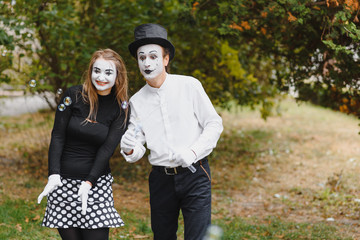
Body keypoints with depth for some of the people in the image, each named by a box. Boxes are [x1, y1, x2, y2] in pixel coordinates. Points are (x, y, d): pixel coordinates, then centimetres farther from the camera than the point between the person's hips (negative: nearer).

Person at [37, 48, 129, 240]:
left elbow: (107, 149, -6)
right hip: (63, 181, 0)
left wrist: (88, 183, -16)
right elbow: (57, 136, -2)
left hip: (96, 182, 0)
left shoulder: (120, 109, 0)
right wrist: (54, 175, -13)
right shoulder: (74, 95, -1)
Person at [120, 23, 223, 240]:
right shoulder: (137, 101, 7)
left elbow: (215, 124, -1)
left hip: (194, 174, -3)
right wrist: (129, 149, -17)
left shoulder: (189, 86, -2)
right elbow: (137, 151, 7)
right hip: (161, 179, 3)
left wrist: (192, 153, -13)